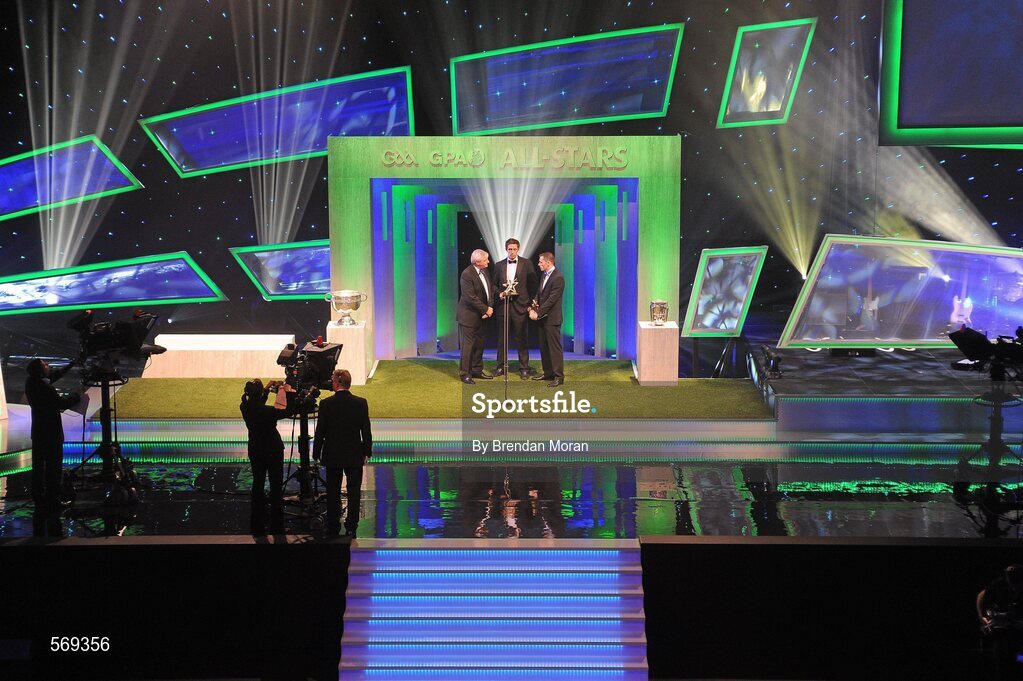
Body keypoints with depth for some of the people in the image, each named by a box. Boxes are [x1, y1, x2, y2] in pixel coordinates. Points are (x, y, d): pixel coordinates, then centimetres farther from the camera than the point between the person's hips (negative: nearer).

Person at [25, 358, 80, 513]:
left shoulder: (31, 383, -1)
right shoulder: (46, 389, -26)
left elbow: (53, 376, 13)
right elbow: (62, 404, -16)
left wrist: (71, 365, 15)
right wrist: (78, 396, 0)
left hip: (37, 433, 8)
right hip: (51, 433, -8)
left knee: (38, 467, 15)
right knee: (53, 468, 1)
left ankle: (38, 498, 24)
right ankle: (53, 502, 5)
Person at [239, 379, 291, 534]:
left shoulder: (245, 407, -8)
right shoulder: (267, 411, -25)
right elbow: (288, 412, -13)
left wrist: (267, 389, 14)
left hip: (255, 450, 6)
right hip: (273, 450, -6)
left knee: (257, 484, 15)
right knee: (276, 486, 4)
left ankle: (257, 524, 21)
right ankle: (277, 526, 7)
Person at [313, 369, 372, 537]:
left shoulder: (326, 404, -10)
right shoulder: (361, 403, -7)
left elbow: (320, 431, -6)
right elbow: (366, 431, -4)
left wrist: (316, 454, 4)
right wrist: (367, 452, 7)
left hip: (332, 455, 0)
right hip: (354, 455, 0)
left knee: (333, 492, 10)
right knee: (354, 491, 7)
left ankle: (333, 527, 16)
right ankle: (351, 528, 5)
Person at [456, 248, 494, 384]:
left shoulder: (484, 271, 5)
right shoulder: (467, 275, -20)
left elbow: (490, 289, 11)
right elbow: (471, 298, -23)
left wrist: (490, 307, -3)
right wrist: (486, 310, -17)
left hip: (482, 316, 8)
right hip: (469, 316, -8)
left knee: (480, 343, 14)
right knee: (468, 344, -2)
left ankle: (477, 370, 26)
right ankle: (464, 374, 6)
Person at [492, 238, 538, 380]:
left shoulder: (526, 264, 2)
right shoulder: (499, 265, 9)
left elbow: (533, 284, 2)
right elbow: (494, 284, 15)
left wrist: (531, 303, -3)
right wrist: (499, 293, -6)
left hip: (520, 305, -3)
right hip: (503, 305, 3)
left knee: (522, 339, 0)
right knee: (502, 338, 8)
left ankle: (524, 368, 7)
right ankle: (501, 366, 17)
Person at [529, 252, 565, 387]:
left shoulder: (558, 278, -17)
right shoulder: (544, 275, 12)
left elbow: (551, 300, -20)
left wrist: (538, 313, -17)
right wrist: (533, 309, -1)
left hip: (552, 319, -9)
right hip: (542, 318, 9)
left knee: (555, 347, -6)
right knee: (544, 347, 14)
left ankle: (559, 377, -2)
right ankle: (548, 373, 24)